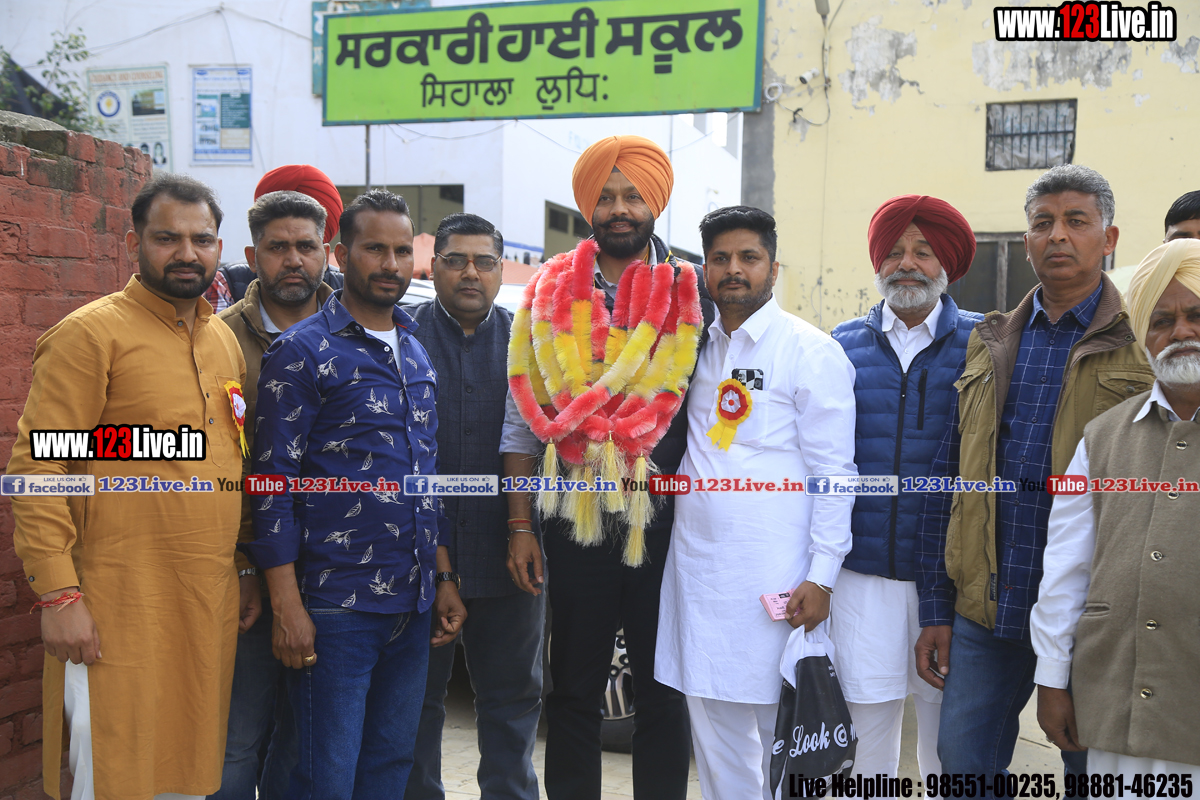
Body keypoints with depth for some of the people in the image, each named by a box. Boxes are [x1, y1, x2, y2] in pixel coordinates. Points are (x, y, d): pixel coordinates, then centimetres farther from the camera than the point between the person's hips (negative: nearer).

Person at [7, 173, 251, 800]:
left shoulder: (224, 341, 13)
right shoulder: (90, 335, -8)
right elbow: (35, 468, -12)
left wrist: (248, 573, 15)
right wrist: (59, 595, -17)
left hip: (212, 607, 6)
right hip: (120, 612, -6)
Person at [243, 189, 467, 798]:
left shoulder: (418, 354, 14)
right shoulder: (301, 352, -6)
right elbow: (275, 482, -9)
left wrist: (444, 578, 13)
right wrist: (286, 605, -14)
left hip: (413, 606, 6)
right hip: (335, 605, -6)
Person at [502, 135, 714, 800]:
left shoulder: (694, 296, 3)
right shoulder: (548, 295, 6)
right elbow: (521, 420, 6)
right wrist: (520, 526, 2)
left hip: (668, 520, 0)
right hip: (575, 521, 1)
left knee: (663, 694, 9)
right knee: (573, 692, 11)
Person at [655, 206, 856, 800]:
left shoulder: (811, 352, -5)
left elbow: (833, 471, -8)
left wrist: (821, 576, -12)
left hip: (772, 573, -5)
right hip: (695, 565, 5)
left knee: (779, 726, 4)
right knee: (715, 727, 11)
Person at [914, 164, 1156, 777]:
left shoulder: (1142, 348, -3)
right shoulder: (991, 346, 9)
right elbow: (945, 481, 9)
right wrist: (935, 611, 5)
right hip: (986, 609, 3)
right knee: (962, 763, 10)